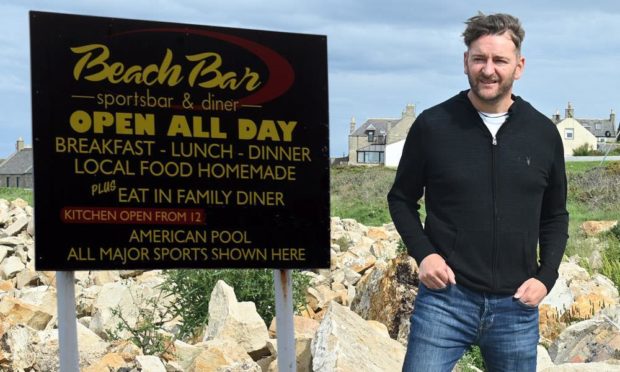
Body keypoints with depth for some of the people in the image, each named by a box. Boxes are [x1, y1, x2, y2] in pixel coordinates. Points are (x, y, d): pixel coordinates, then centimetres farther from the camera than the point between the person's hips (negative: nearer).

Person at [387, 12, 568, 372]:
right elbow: (402, 199, 8)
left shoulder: (544, 133, 4)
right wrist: (423, 252, -7)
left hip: (517, 305, 2)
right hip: (445, 296, -2)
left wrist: (546, 276, 0)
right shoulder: (432, 126, -3)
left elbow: (555, 216, 13)